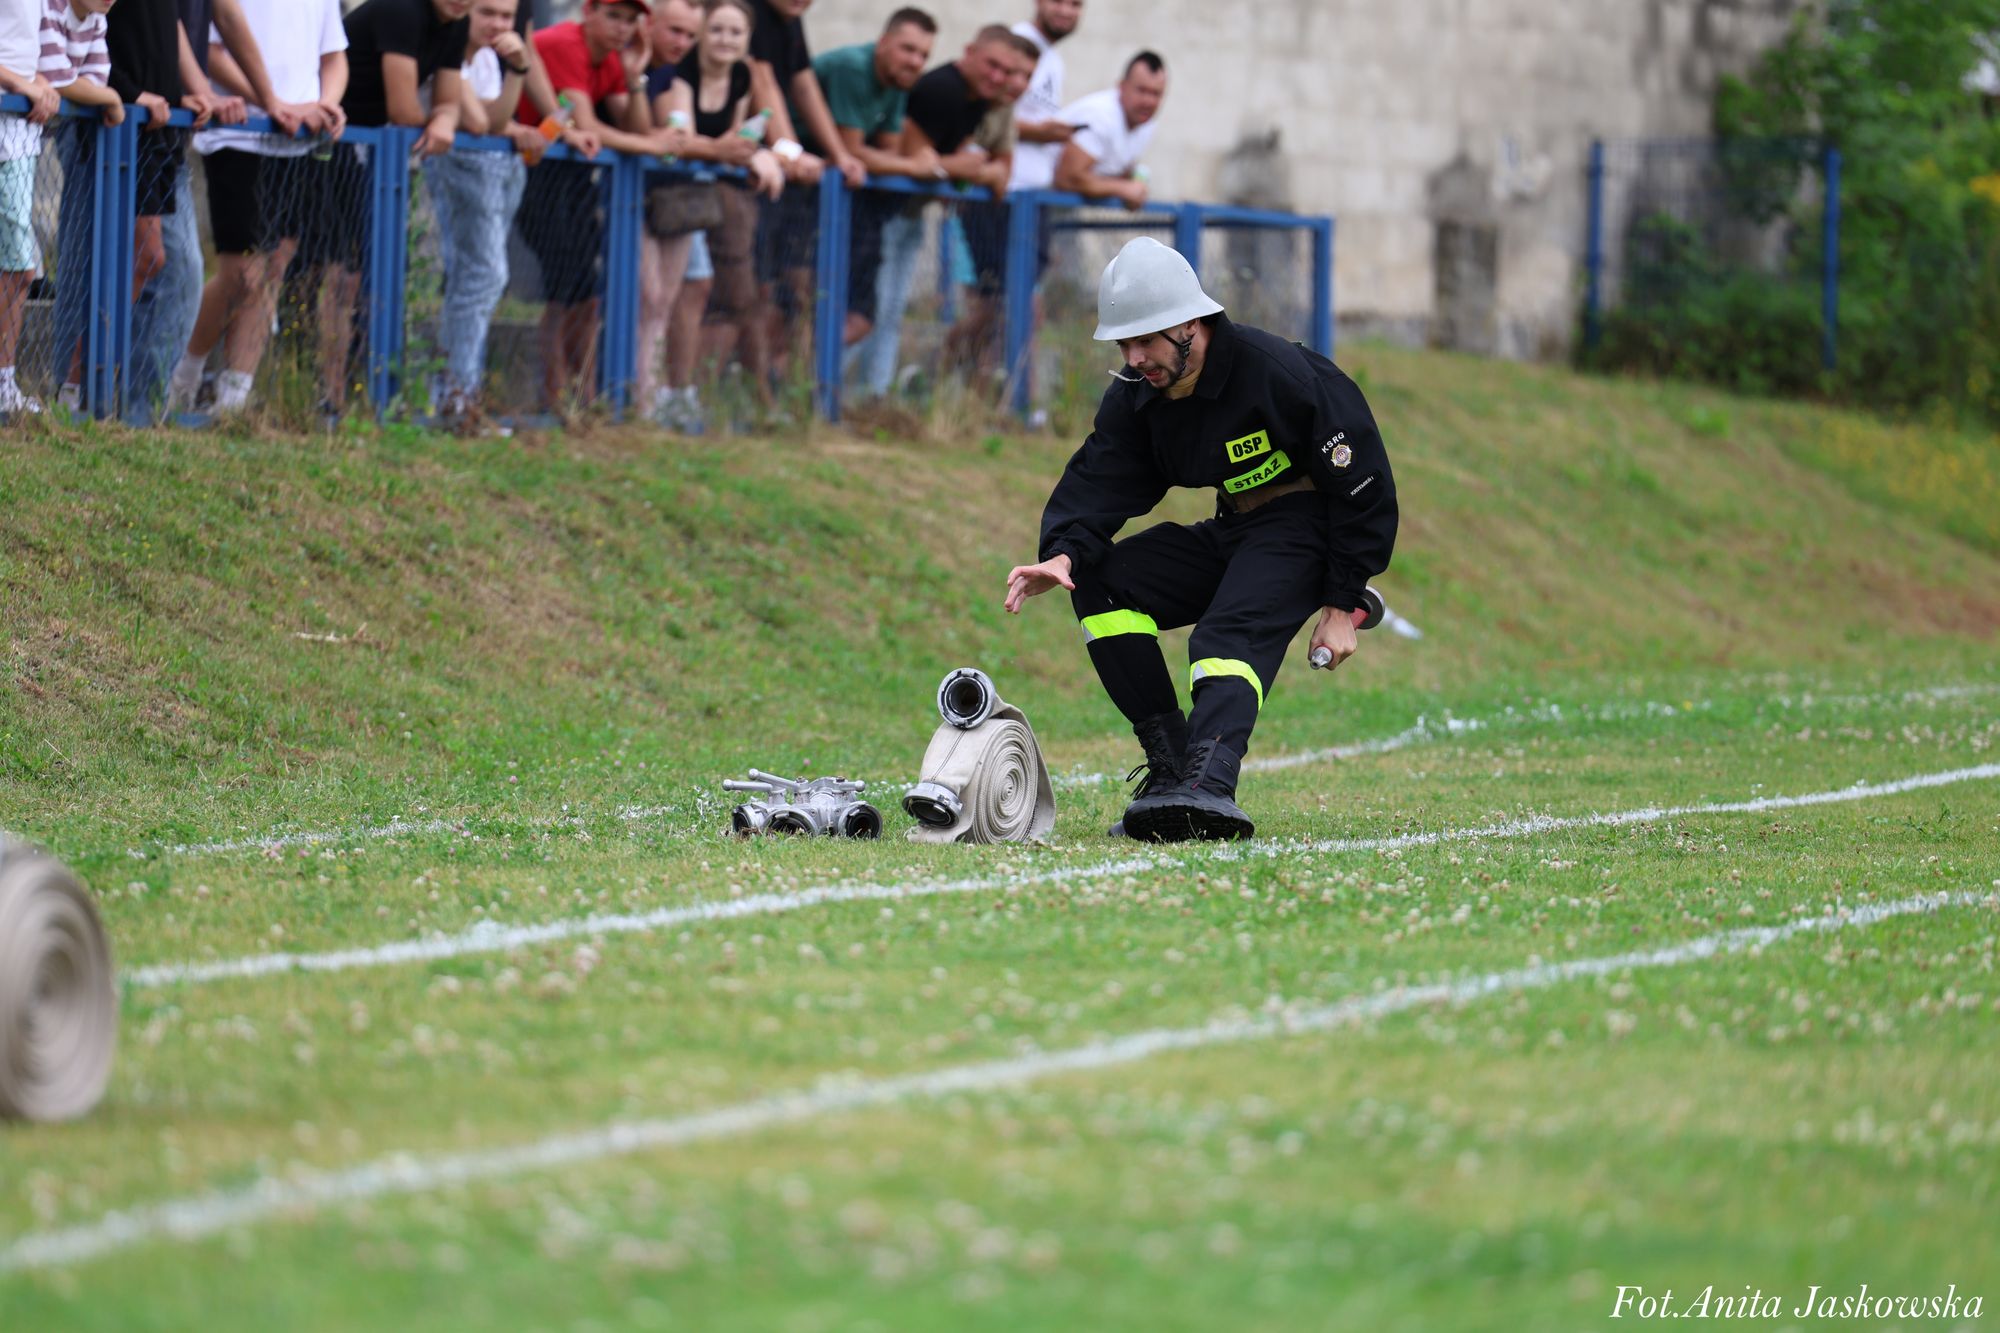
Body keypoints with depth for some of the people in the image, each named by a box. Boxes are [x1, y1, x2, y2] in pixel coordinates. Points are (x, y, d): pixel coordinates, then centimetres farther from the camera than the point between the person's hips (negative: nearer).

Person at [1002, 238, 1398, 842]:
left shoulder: (1279, 374, -22)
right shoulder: (1135, 395, -2)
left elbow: (1363, 489, -16)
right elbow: (1099, 482, -9)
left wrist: (1342, 606, -16)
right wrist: (1063, 555, -32)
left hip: (1304, 528, -8)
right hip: (1230, 532, 8)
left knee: (1229, 634, -33)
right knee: (1100, 583, -8)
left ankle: (1209, 785, -57)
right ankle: (1170, 763, -11)